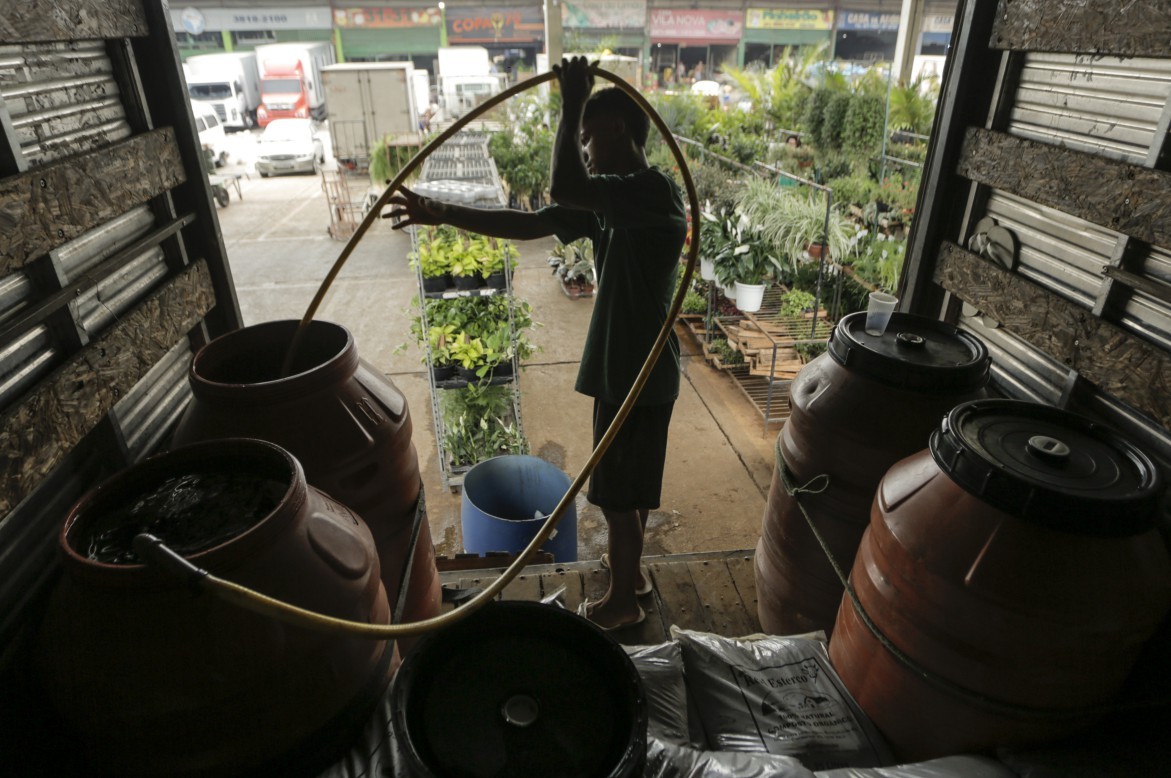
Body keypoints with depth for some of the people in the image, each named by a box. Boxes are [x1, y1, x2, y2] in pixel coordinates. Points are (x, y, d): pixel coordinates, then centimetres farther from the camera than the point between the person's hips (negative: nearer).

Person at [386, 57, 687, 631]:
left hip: (639, 375, -9)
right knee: (627, 486, 24)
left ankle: (622, 601, 28)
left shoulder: (653, 191, -21)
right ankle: (629, 568, 46)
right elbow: (527, 224, 4)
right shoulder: (609, 202, 7)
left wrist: (572, 105, -23)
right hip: (625, 368, 9)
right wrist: (443, 214, -2)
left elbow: (562, 188, -37)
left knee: (618, 494, 7)